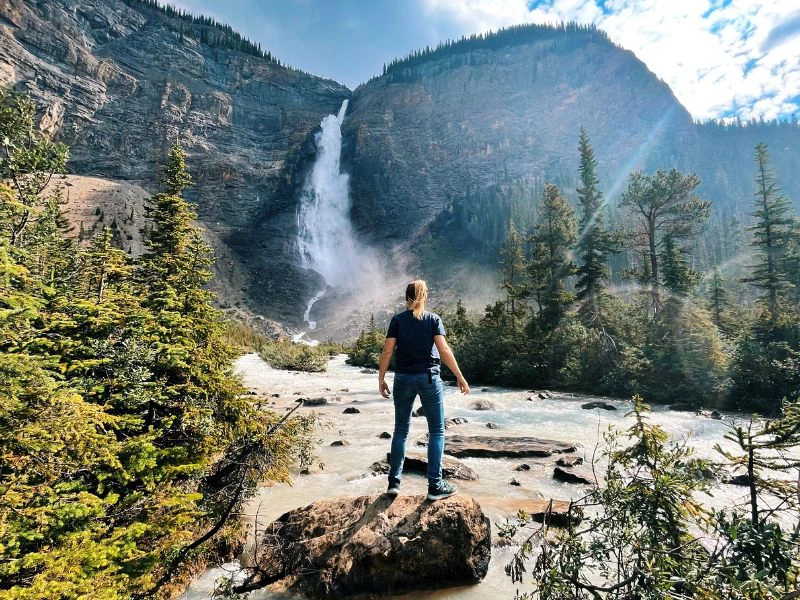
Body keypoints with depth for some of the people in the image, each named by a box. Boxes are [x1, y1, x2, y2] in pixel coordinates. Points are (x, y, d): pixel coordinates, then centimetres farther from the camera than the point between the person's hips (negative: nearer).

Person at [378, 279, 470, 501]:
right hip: (429, 378, -2)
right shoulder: (433, 319, -1)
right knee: (437, 431, 8)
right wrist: (460, 377, -5)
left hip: (403, 379, 2)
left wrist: (381, 378, 5)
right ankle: (435, 486, 8)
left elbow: (387, 351, -4)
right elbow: (444, 350, -9)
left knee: (401, 430, 13)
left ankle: (394, 482, 15)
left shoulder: (397, 320, 2)